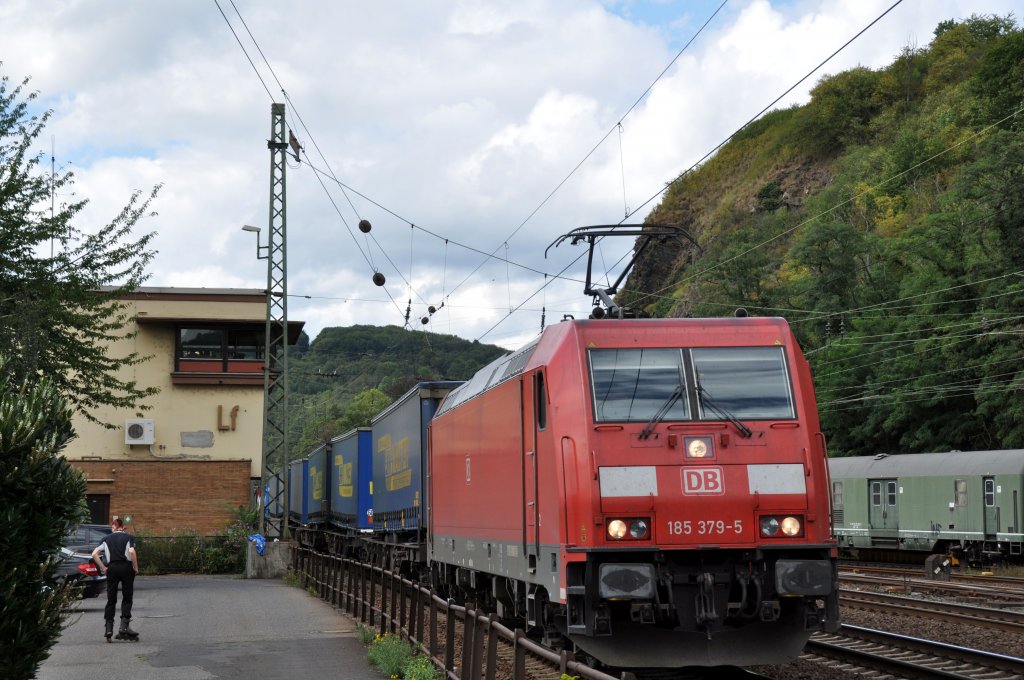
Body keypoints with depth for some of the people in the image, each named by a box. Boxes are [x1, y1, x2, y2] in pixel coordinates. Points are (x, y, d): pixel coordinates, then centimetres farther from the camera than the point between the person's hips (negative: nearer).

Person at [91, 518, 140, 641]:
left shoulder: (107, 539, 11)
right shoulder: (129, 537, 3)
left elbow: (94, 554, 0)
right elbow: (132, 552, -15)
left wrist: (103, 568, 5)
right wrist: (135, 567, -5)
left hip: (112, 569, 2)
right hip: (126, 567, -2)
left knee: (111, 600, 7)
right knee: (127, 598, 6)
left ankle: (108, 628, 2)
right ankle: (124, 626, -5)